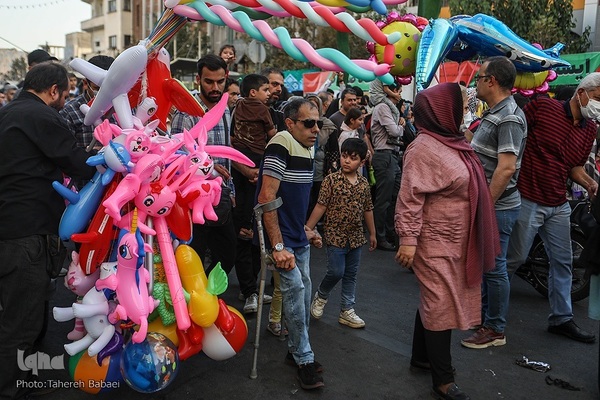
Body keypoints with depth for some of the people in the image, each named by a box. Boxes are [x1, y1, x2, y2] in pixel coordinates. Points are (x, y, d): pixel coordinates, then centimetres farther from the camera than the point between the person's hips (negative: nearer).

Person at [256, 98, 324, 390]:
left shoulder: (307, 147, 8)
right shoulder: (282, 145, -19)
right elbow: (267, 198, -25)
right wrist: (278, 246, -27)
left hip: (298, 236, 9)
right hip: (280, 236, -8)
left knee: (304, 290, 12)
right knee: (295, 287, -14)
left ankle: (296, 349, 28)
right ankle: (304, 358, 2)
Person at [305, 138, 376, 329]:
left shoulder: (364, 184, 4)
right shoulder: (331, 180, -9)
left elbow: (367, 210, 12)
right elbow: (321, 206, -10)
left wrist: (372, 233, 17)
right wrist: (308, 227, -13)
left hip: (356, 237, 5)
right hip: (335, 235, -5)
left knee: (351, 275, 11)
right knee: (336, 272, -7)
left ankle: (347, 311, 22)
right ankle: (321, 296, 22)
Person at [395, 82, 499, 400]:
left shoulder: (450, 142, 10)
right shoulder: (424, 148, -18)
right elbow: (410, 198, -21)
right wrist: (407, 239, -25)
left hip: (455, 240, 9)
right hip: (435, 241, -9)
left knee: (434, 300, 18)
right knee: (442, 305, -2)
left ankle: (421, 356, 34)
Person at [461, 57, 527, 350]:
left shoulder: (509, 118, -19)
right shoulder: (493, 113, 13)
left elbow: (506, 168, -27)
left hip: (496, 207, -10)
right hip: (484, 203, 10)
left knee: (493, 268, 1)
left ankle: (494, 330, 16)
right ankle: (481, 313, 37)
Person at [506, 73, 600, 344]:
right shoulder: (542, 106, -9)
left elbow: (575, 167, 17)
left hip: (559, 205, 7)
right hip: (527, 199, -7)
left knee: (563, 262, 12)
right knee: (513, 258, 0)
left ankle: (561, 319, 25)